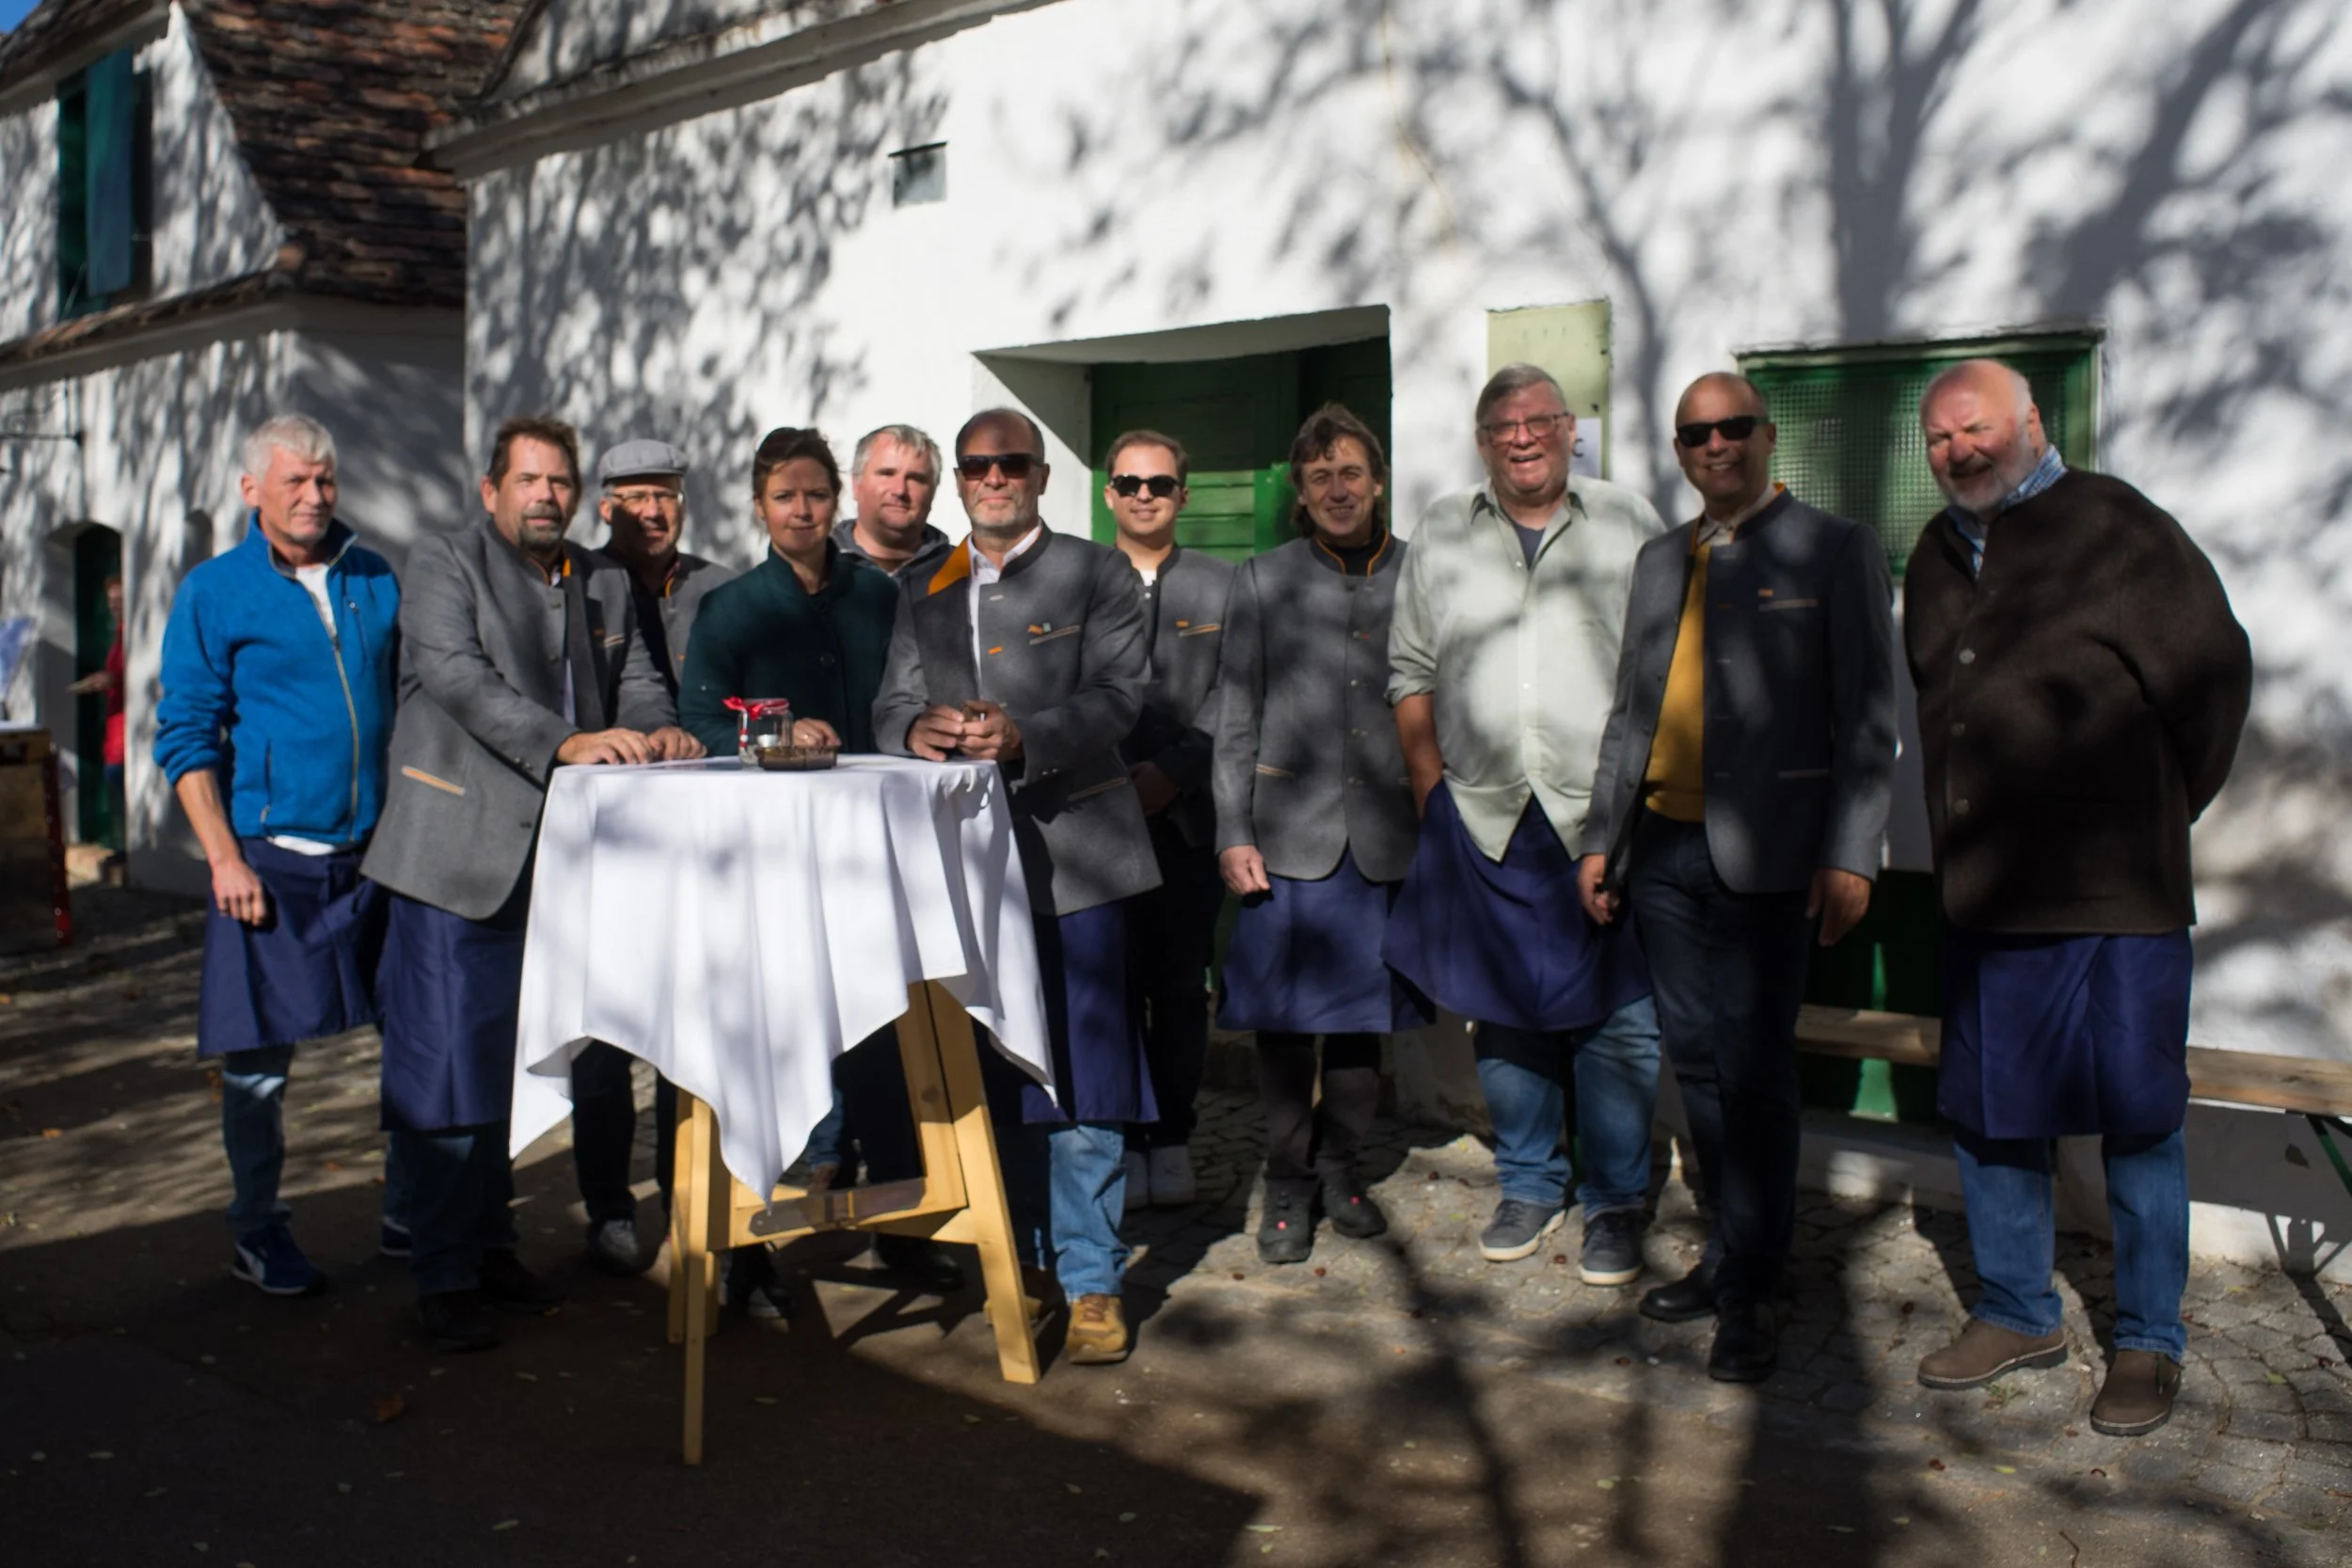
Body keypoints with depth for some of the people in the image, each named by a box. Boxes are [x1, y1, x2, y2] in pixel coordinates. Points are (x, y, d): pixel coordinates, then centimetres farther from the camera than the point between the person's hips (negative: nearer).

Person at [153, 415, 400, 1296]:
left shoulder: (377, 581, 9)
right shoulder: (213, 593, -1)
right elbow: (186, 736, -3)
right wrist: (225, 858, -12)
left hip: (378, 852, 3)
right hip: (270, 858, -3)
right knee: (258, 1057, 3)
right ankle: (259, 1233, 20)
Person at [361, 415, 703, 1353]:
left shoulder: (605, 584, 16)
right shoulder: (442, 568, -2)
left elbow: (635, 677, 12)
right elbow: (458, 677, -17)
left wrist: (656, 730, -13)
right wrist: (567, 743, -30)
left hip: (554, 861, 6)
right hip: (456, 857, -6)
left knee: (513, 1067, 14)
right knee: (444, 1073, -3)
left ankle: (492, 1250, 25)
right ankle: (442, 1279, 6)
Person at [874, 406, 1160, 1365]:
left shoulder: (1097, 575, 4)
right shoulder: (922, 594, 18)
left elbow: (1117, 697, -8)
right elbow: (891, 707, 11)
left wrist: (1025, 735, -24)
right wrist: (916, 729, -14)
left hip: (1070, 852, -4)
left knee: (1082, 1073, -5)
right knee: (988, 1069, 11)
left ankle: (1090, 1281, 4)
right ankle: (1012, 1253, 26)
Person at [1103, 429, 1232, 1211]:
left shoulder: (1222, 587, 9)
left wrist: (1172, 771, -10)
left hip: (1188, 815, 1)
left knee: (1181, 984, 5)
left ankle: (1172, 1139, 14)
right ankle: (1126, 1140, 9)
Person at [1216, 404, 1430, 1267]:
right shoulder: (1262, 580, 5)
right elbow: (1235, 717, 4)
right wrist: (1232, 833, -3)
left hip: (1384, 837, 1)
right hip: (1289, 833, -1)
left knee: (1363, 1014, 10)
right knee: (1283, 1020, 3)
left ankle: (1339, 1166, 27)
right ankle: (1287, 1181, 17)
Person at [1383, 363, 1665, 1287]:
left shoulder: (1629, 526, 5)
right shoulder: (1441, 535, 11)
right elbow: (1410, 671, 13)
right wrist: (1429, 781, 4)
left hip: (1605, 818, -2)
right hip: (1483, 819, 2)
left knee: (1615, 1017, 0)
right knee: (1504, 1013, 9)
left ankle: (1615, 1202, 14)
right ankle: (1528, 1186, 24)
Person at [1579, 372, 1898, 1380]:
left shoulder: (1834, 551, -1)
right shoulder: (1659, 561, 16)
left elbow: (1866, 718, -5)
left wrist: (1848, 855, -12)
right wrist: (1601, 837, 14)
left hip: (1763, 855, -5)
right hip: (1664, 850, 6)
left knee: (1753, 1070, -3)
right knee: (1696, 1061, 11)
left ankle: (1748, 1292, 8)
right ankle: (1732, 1250, 25)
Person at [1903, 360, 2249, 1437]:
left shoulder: (2113, 528, -7)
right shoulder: (1938, 558, 13)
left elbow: (2214, 675, -5)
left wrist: (2158, 815, 2)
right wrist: (1963, 844, 16)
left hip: (2115, 897, -6)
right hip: (1982, 894, 6)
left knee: (2136, 1123, 3)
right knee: (1988, 1116, 13)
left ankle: (2149, 1345, 17)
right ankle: (2018, 1315, 29)